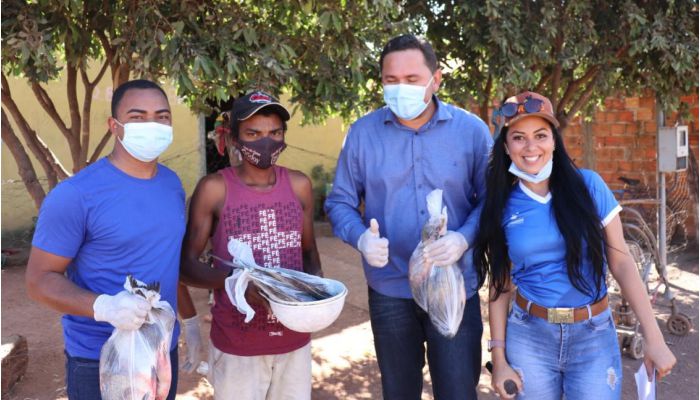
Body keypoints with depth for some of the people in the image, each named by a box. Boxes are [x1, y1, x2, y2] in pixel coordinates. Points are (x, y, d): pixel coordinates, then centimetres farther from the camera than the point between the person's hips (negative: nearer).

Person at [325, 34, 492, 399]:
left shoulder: (471, 130, -4)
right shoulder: (362, 132, -3)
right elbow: (340, 202, 2)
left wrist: (465, 238, -20)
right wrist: (361, 238, -18)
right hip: (389, 291, 1)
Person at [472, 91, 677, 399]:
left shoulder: (588, 185, -5)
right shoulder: (502, 206, -2)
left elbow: (621, 262, -3)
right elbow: (501, 284, 2)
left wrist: (654, 338, -7)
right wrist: (498, 357, 0)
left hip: (594, 335, 0)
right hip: (528, 337, 1)